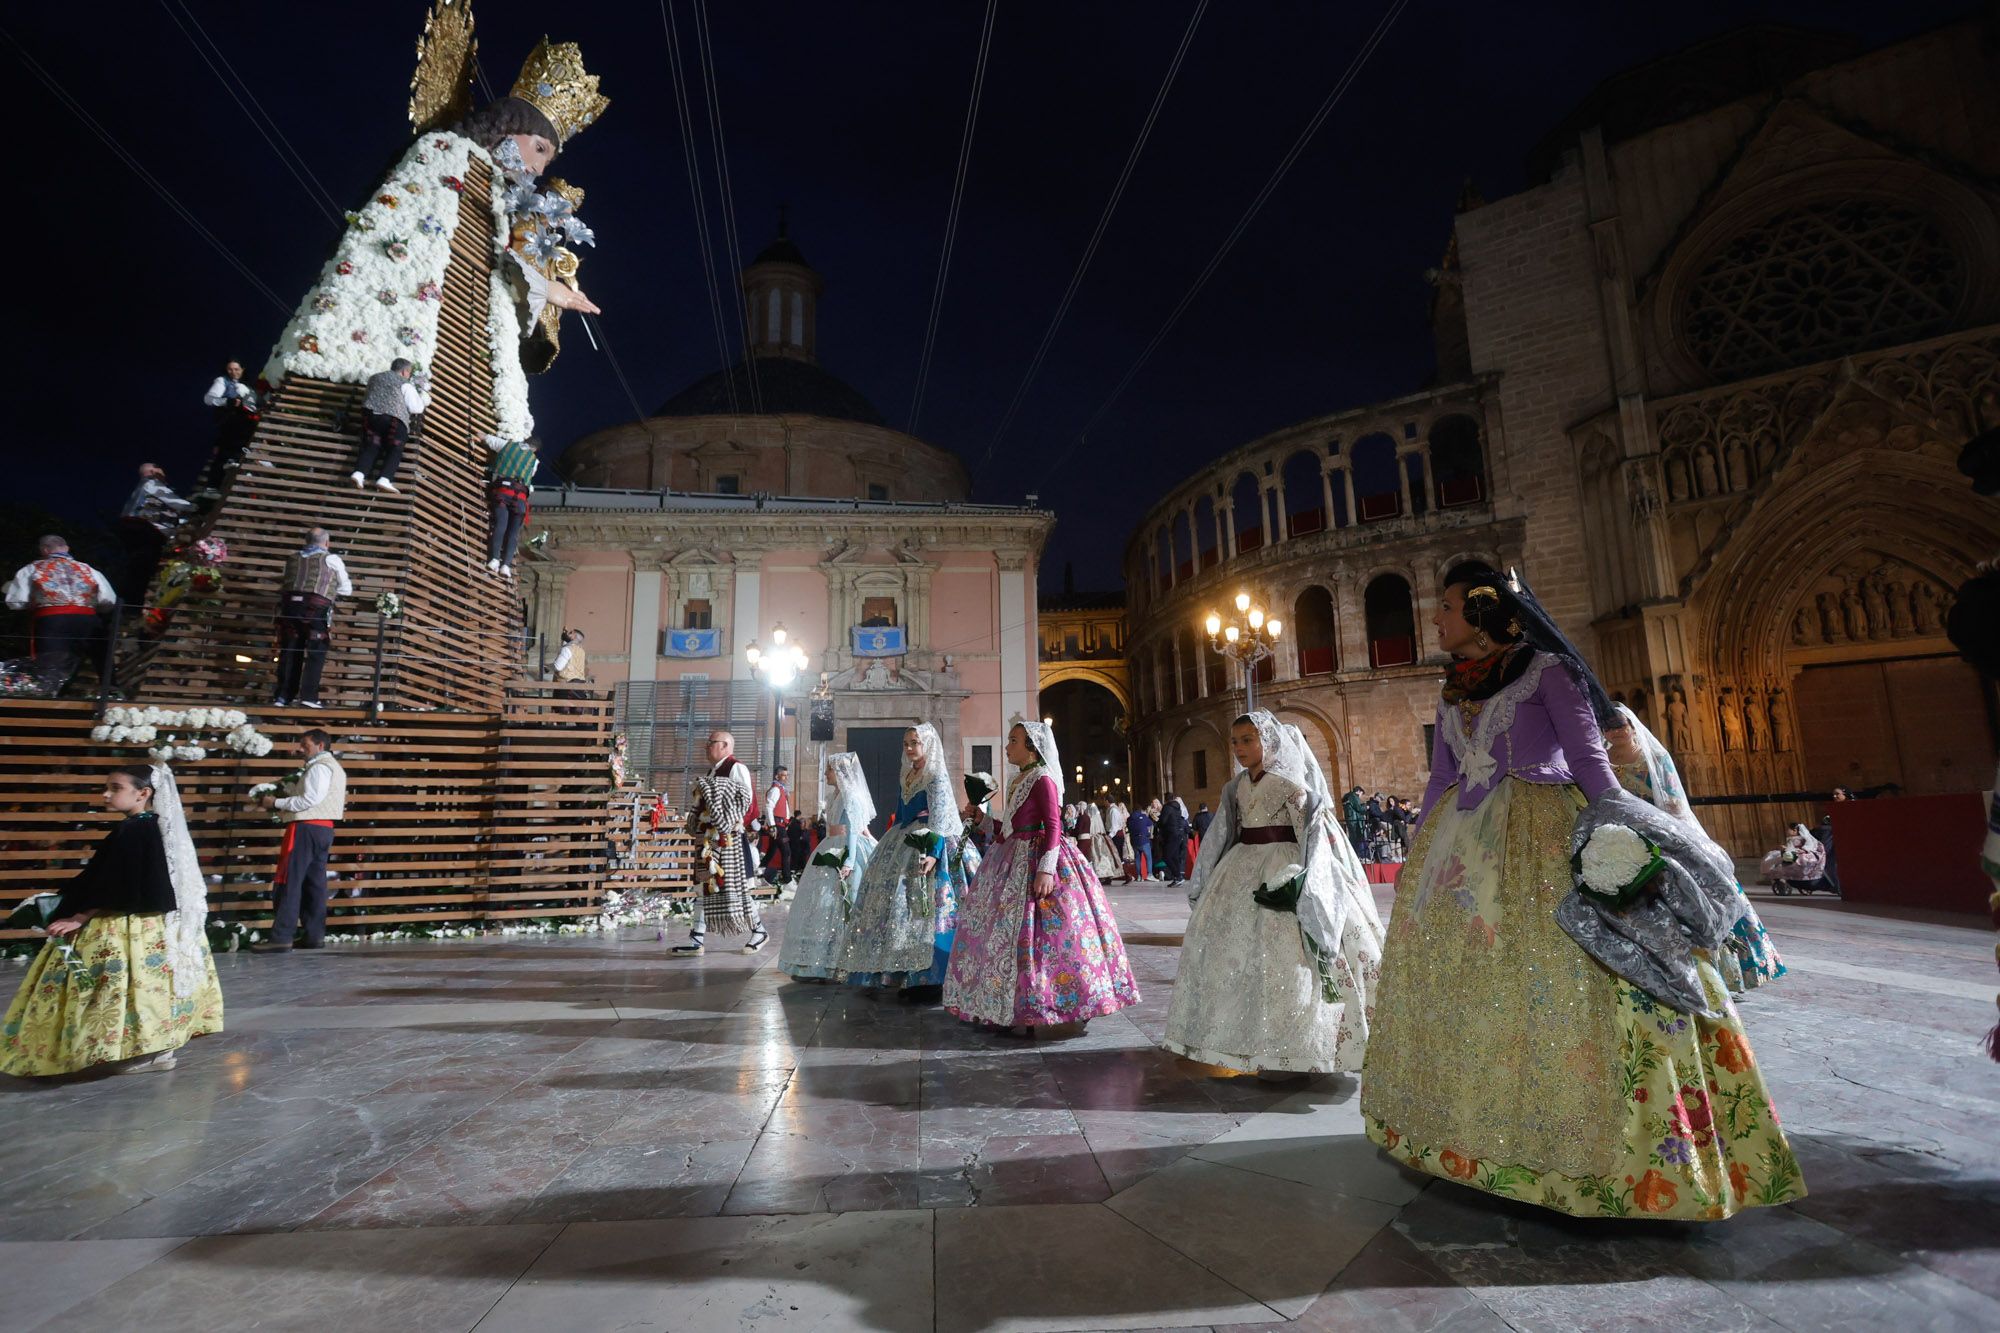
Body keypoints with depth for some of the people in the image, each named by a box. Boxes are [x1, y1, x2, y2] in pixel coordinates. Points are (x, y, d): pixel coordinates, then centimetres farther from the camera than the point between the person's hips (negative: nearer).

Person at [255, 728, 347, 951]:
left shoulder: (320, 767, -9)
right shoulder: (333, 766, 22)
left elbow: (310, 800, -18)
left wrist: (276, 802, -10)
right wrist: (285, 796, 11)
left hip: (307, 828, -10)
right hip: (322, 829, 10)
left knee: (289, 882, -8)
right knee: (314, 883, 9)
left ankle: (281, 938, -8)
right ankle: (315, 936, 9)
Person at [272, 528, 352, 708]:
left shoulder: (293, 557, 21)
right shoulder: (331, 559, 8)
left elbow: (287, 582, 17)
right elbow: (347, 590, 13)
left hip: (290, 606, 4)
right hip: (317, 609, -4)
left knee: (289, 653, 10)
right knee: (316, 654, 0)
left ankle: (283, 696, 11)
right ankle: (308, 696, -7)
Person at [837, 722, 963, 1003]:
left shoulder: (937, 777, -8)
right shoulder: (908, 777, 16)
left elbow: (939, 820, -17)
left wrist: (933, 852, -28)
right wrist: (890, 849, 22)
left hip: (924, 849, -8)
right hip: (904, 847, 8)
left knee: (922, 913, -8)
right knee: (904, 911, 8)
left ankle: (930, 982, -2)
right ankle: (910, 978, 16)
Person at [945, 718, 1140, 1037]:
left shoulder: (1043, 779, -11)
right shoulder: (1019, 781, 16)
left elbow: (1052, 827, -18)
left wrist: (1046, 869, -25)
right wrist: (981, 818, 17)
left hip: (1037, 860, -9)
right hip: (1017, 861, 9)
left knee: (1037, 933, -7)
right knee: (1011, 930, 11)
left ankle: (1043, 1012, 3)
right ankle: (1025, 1008, 22)